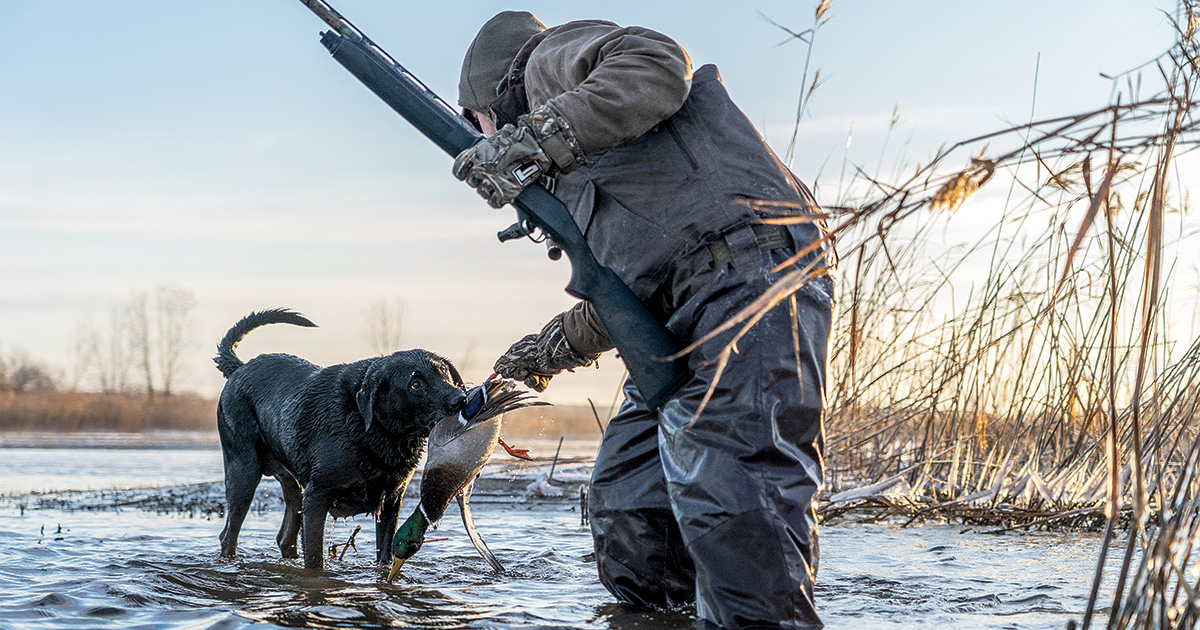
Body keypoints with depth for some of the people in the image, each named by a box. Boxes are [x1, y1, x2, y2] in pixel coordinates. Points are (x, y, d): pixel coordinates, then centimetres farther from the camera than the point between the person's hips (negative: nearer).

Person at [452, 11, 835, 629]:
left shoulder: (550, 57, 9)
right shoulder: (572, 171, 35)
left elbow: (655, 66, -14)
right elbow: (626, 298, 34)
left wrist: (536, 138, -16)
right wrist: (551, 350, 41)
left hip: (751, 273, -11)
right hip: (686, 320, 11)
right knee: (626, 510, 7)